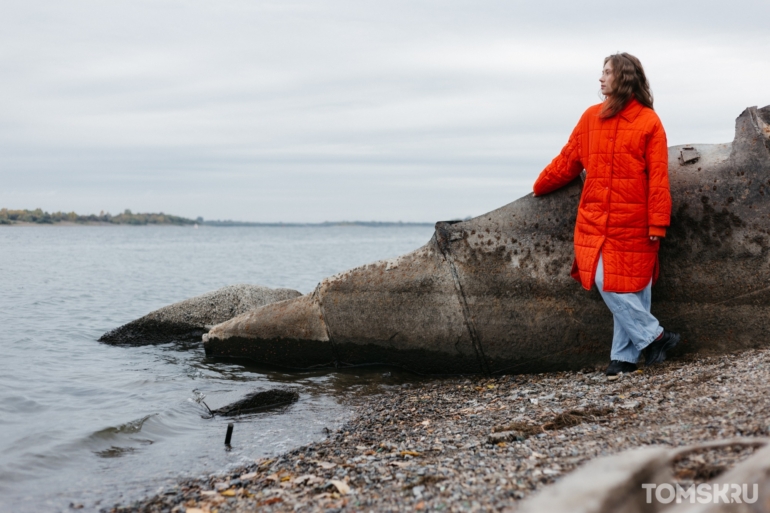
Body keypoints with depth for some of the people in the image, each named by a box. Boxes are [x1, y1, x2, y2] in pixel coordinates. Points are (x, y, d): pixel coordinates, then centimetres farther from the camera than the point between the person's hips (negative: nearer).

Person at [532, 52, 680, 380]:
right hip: (596, 219, 3)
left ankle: (625, 356, 12)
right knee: (605, 282, -6)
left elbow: (658, 177, -6)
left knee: (631, 287, 1)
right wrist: (540, 187, 20)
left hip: (633, 222, -3)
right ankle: (653, 337, 7)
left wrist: (657, 223, -10)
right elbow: (569, 160, 16)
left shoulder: (649, 122, -3)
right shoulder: (592, 117, 9)